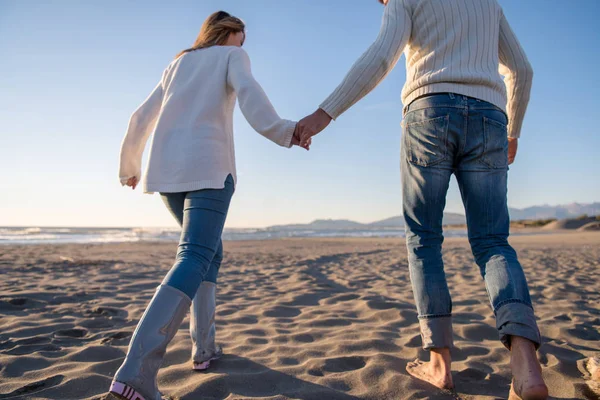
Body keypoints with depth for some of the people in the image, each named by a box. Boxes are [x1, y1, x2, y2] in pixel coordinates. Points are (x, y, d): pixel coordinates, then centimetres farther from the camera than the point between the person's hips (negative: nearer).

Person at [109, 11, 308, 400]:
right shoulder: (231, 56, 14)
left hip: (166, 170, 7)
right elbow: (247, 89, -10)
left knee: (209, 251, 19)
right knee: (194, 259, -15)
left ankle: (205, 347, 11)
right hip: (208, 166, -6)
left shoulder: (176, 65, 30)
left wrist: (130, 165, 38)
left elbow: (141, 119, 27)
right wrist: (280, 130, -24)